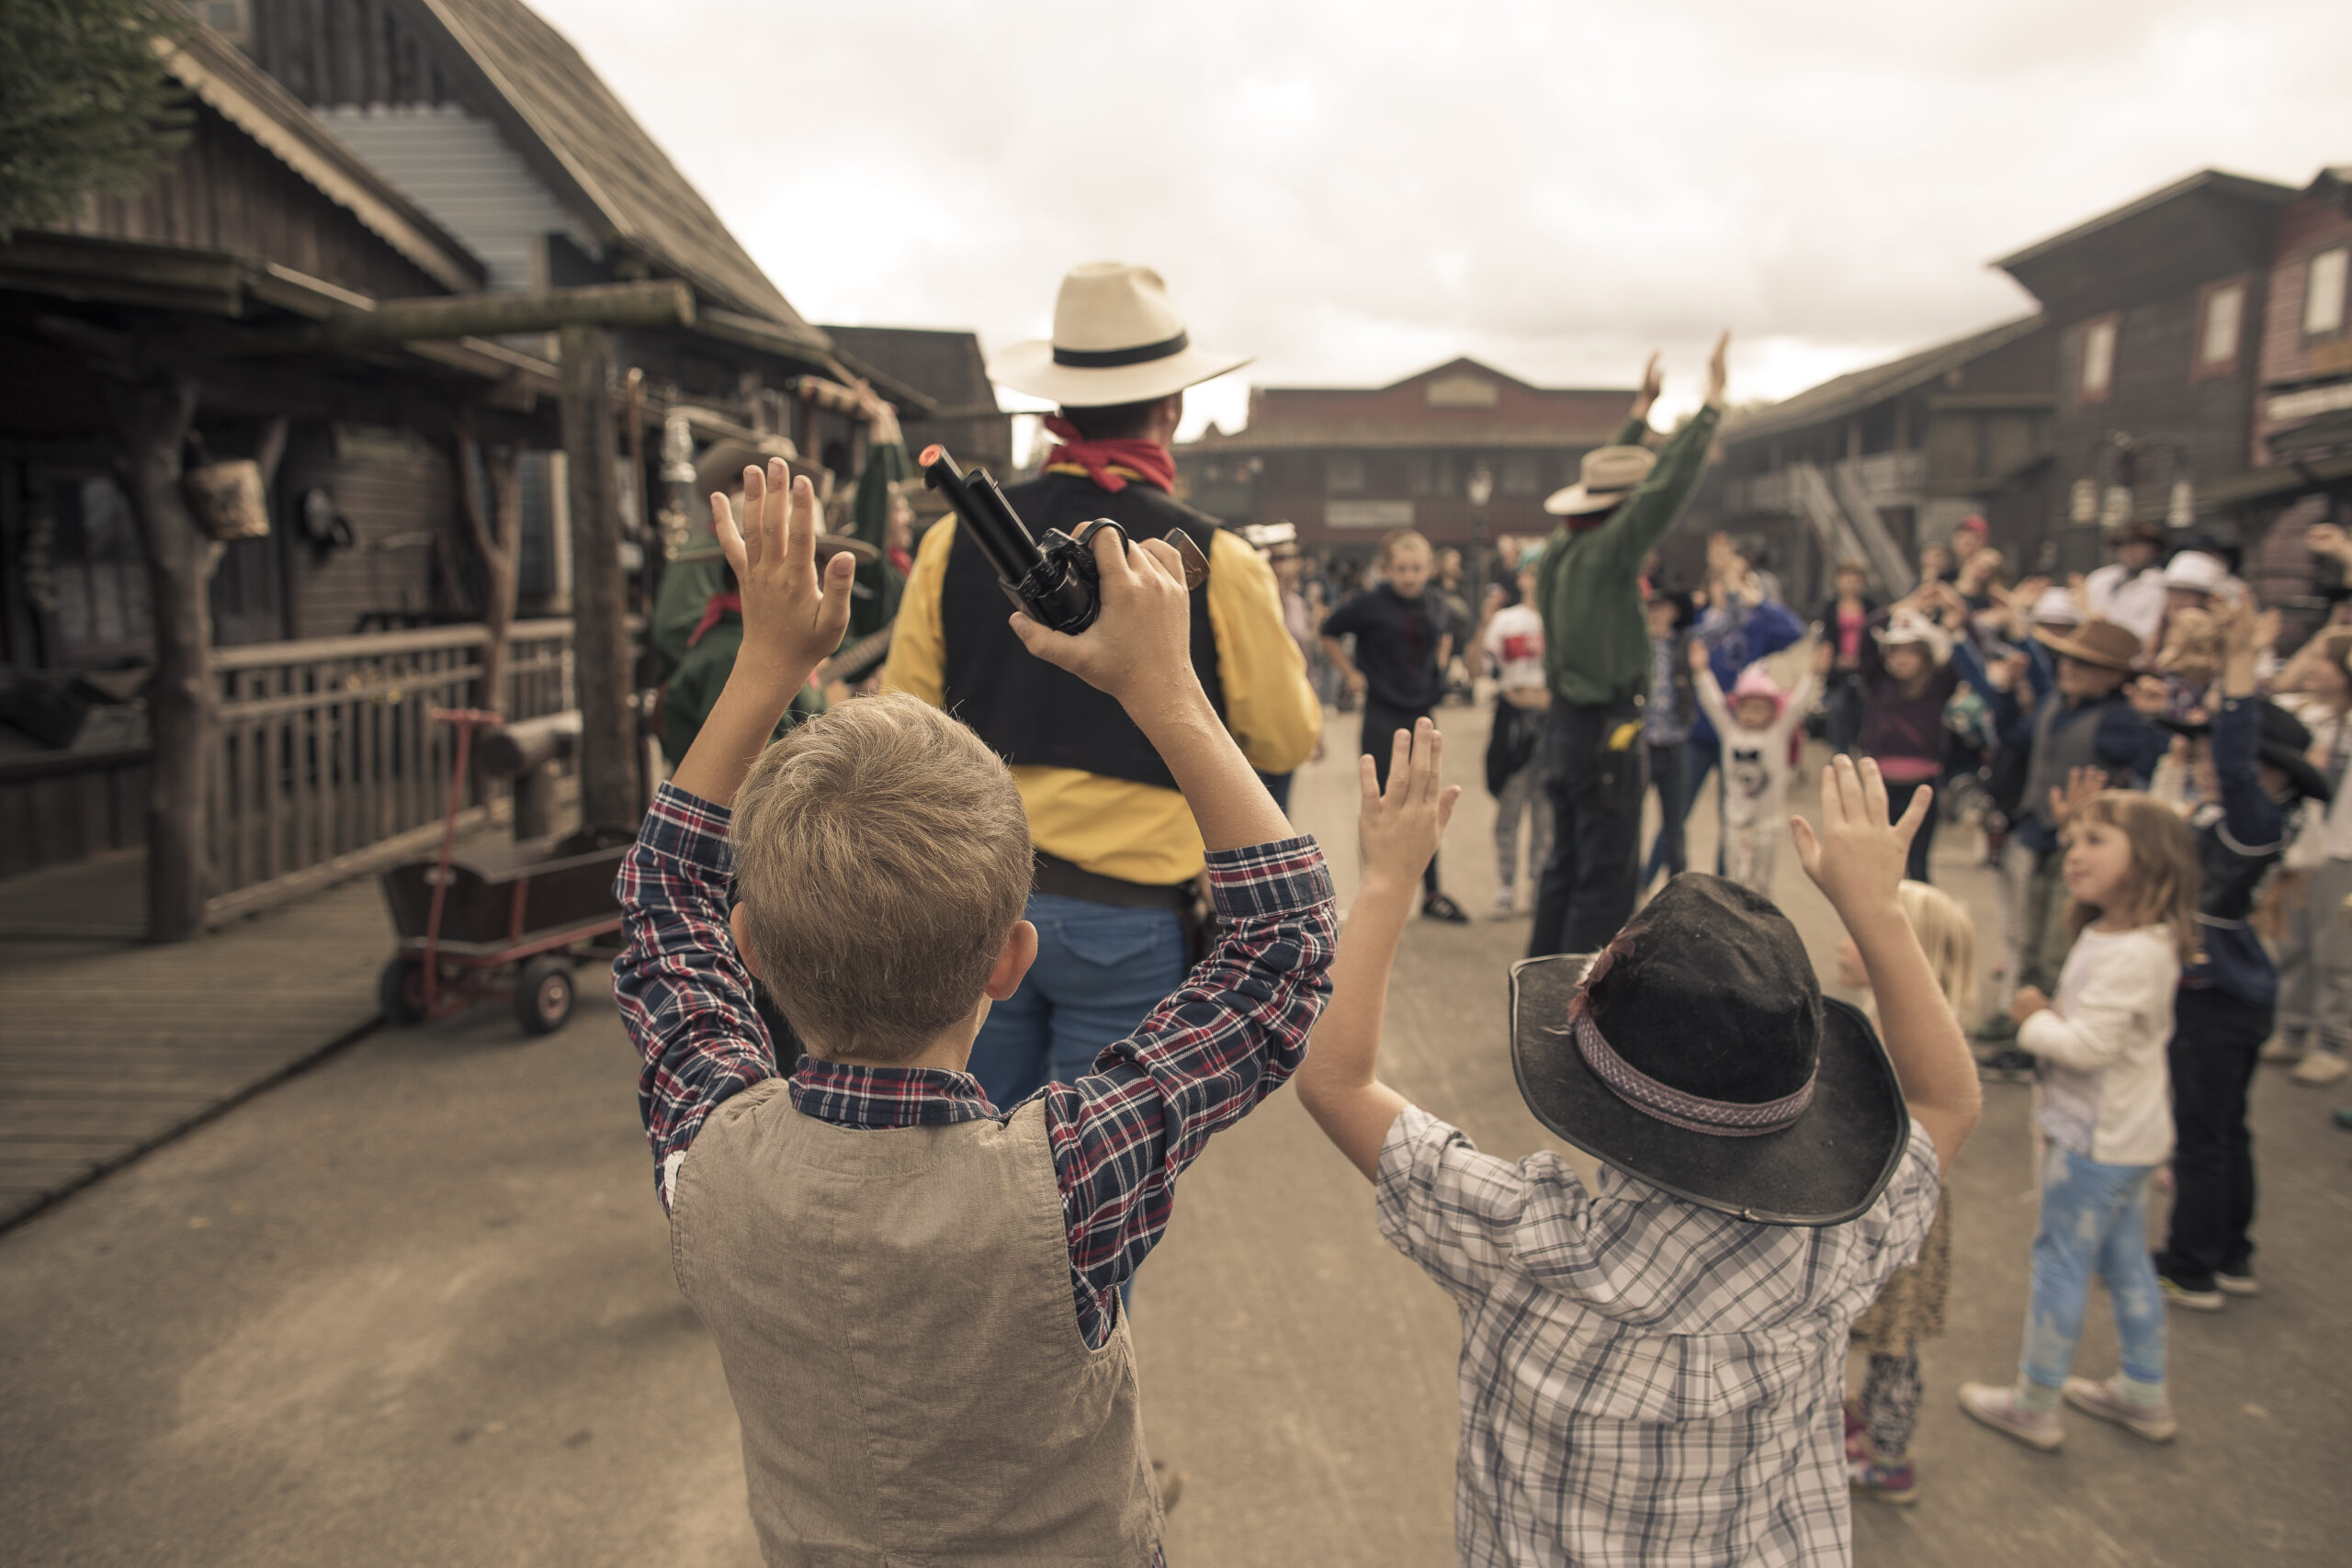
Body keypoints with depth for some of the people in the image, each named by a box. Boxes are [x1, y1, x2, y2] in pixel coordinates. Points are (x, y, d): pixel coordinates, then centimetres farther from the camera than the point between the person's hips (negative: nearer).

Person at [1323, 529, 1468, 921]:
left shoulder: (1436, 605, 3)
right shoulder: (1371, 603, -11)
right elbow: (1329, 634, 1)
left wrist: (1440, 665, 12)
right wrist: (1352, 674, -3)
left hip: (1420, 715, 4)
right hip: (1382, 716, -4)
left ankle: (1432, 893, 19)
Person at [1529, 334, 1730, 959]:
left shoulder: (1562, 550, 8)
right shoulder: (1604, 552, -16)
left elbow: (1618, 476, 22)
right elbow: (1668, 487, -21)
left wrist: (1642, 408, 28)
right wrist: (1712, 401, -16)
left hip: (1566, 724, 9)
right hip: (1607, 733, -9)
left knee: (1566, 870, 16)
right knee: (1607, 880, -2)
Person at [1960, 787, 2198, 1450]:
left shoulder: (2130, 955, -28)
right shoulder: (2116, 932, 1)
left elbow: (2087, 1046, -30)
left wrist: (2034, 1019, -14)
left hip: (2097, 1141, -9)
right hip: (2128, 1135, 9)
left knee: (2061, 1262, 3)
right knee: (2125, 1260, 20)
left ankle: (2034, 1406, 16)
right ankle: (2145, 1394, 35)